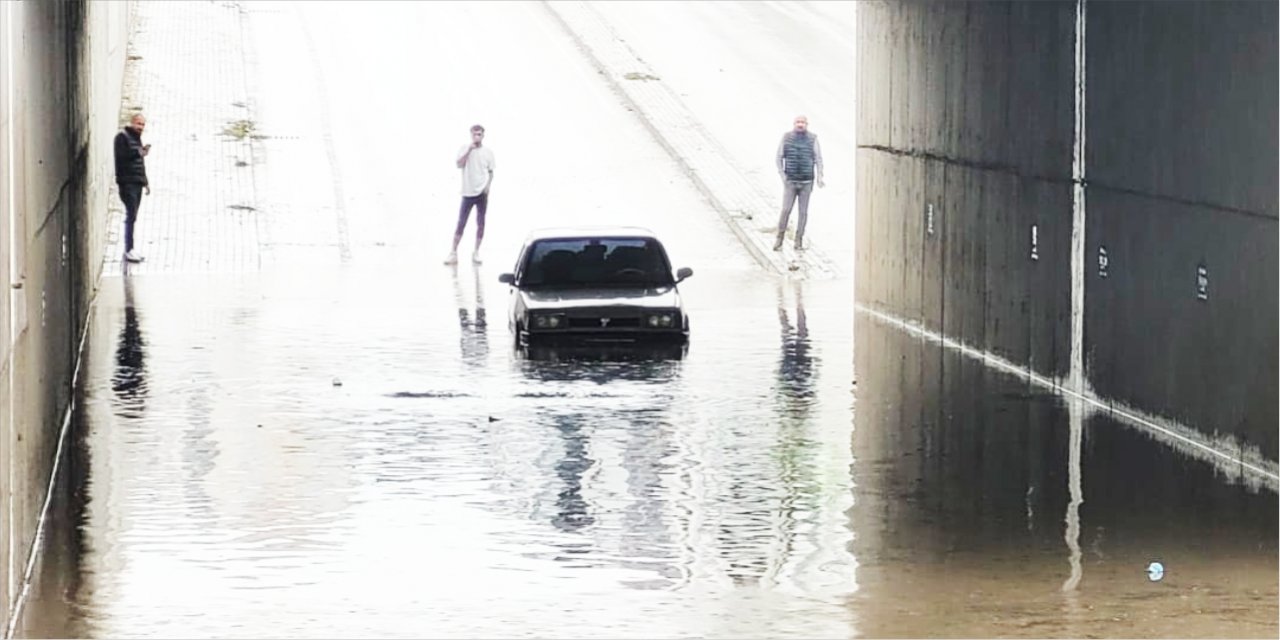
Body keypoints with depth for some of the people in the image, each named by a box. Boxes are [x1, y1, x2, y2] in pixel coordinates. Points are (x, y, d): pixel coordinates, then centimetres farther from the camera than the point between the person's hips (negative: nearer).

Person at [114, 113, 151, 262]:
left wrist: (145, 182, 24)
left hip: (137, 182, 9)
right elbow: (121, 156, -18)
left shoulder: (137, 138, 21)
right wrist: (138, 152, -24)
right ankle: (129, 250, -11)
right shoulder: (122, 137, -6)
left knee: (132, 216, 10)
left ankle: (129, 250, 13)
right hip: (127, 182, -9)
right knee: (131, 216, -12)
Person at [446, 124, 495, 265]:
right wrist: (469, 149, -18)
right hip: (468, 192, -1)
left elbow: (491, 172, 10)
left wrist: (488, 186, -5)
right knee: (461, 223, -3)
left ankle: (476, 253, 11)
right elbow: (459, 164, -14)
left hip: (482, 193, 1)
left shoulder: (488, 152, 4)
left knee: (480, 224, 4)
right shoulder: (464, 149, 1)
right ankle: (453, 252, -1)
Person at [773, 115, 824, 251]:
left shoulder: (812, 138, -3)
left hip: (806, 182, 0)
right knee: (786, 210, -8)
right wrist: (782, 174, -8)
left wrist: (819, 176, -15)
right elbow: (779, 157, 3)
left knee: (803, 212, 2)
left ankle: (798, 241, 10)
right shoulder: (787, 137, -3)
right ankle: (779, 240, 2)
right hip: (790, 181, 0)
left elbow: (818, 158, -2)